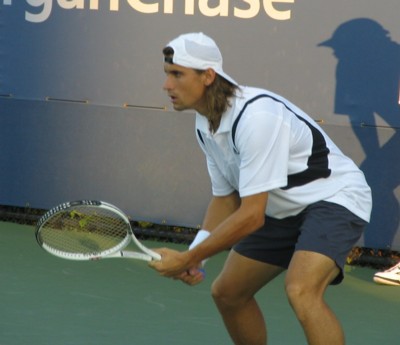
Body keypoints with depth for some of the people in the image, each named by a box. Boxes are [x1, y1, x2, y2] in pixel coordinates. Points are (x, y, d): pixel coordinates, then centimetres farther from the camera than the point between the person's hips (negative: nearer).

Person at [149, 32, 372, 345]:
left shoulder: (256, 117, -30)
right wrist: (195, 258, -6)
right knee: (227, 293, 14)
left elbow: (251, 216, -29)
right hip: (284, 210, 10)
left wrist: (187, 259, -23)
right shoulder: (206, 126, -1)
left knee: (301, 292, -33)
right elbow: (226, 199, 10)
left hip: (335, 198, -10)